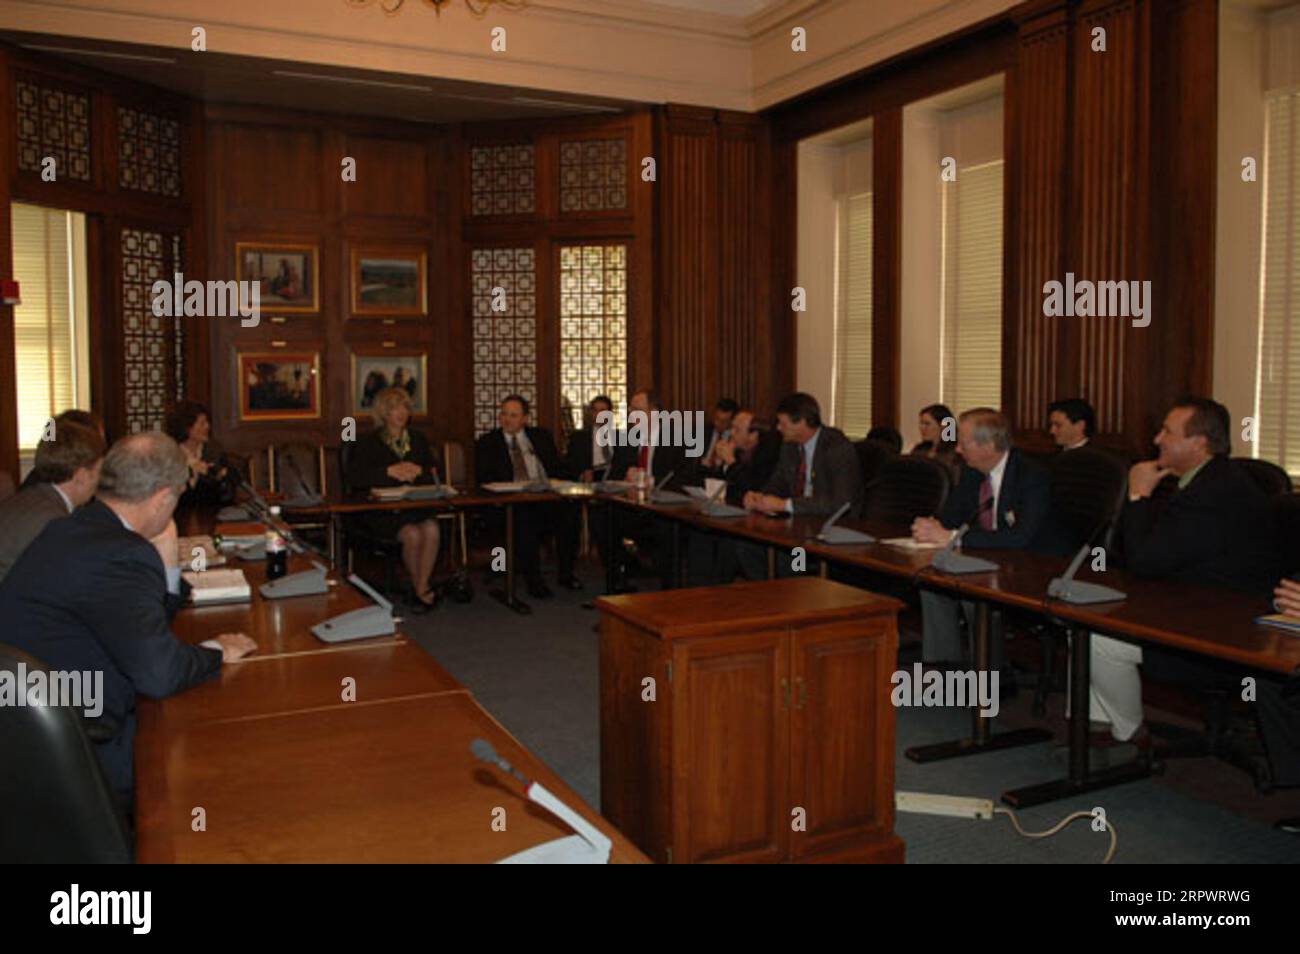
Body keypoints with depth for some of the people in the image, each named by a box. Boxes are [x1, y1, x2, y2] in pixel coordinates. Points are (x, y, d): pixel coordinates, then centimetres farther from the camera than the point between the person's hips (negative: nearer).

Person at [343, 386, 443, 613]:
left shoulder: (418, 440, 17)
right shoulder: (368, 443, 5)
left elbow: (436, 475, 13)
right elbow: (353, 477, -11)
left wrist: (418, 472, -10)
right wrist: (389, 472, -21)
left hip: (415, 505, 3)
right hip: (378, 510, -3)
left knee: (431, 529, -30)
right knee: (412, 534, -30)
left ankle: (421, 590, -16)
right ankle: (423, 588, -6)